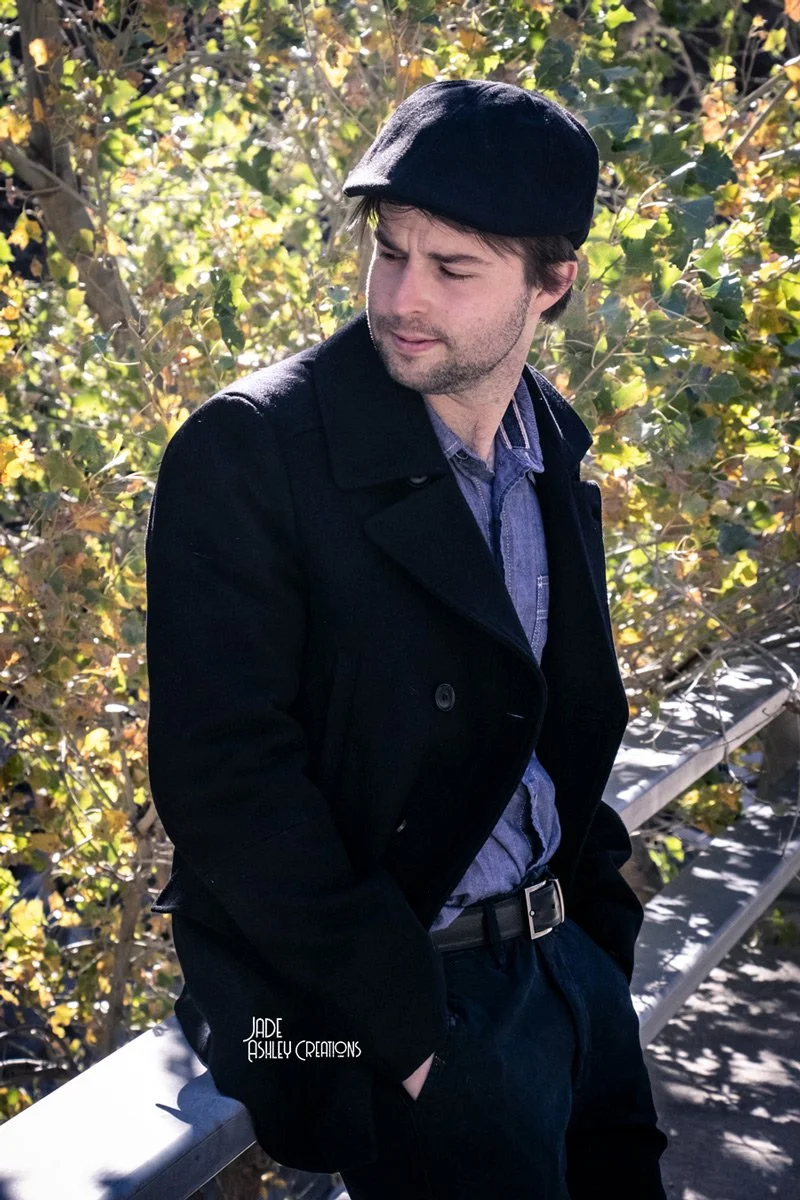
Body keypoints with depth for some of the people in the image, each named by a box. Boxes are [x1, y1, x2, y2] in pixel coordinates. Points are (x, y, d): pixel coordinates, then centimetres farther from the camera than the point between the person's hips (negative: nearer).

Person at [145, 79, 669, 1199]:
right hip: (363, 992, -6)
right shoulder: (247, 452, -17)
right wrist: (401, 1024, -20)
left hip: (563, 965, 7)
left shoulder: (557, 452, 4)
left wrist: (602, 915, 8)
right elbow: (223, 775, -21)